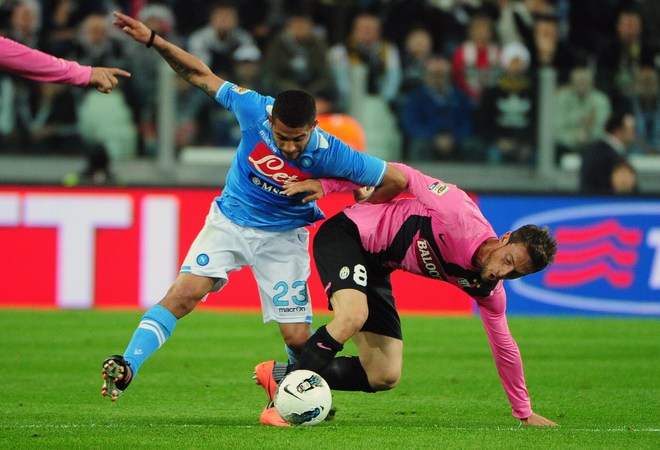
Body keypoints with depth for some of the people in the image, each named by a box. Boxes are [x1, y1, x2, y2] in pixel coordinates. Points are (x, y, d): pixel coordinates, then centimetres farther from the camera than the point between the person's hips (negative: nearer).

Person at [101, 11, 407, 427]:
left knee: (298, 337, -3)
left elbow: (397, 179, -19)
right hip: (229, 221, 1)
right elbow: (202, 75, -8)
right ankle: (126, 370, -24)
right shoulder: (254, 110, -23)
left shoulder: (330, 154, -28)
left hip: (282, 237, -1)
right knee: (184, 294, -21)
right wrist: (152, 40, -15)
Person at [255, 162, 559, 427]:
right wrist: (326, 185, -18)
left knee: (385, 377, 0)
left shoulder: (487, 289, -7)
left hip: (375, 269, 7)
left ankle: (281, 373, 8)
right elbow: (404, 176, -17)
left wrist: (524, 412, 10)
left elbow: (503, 346, 7)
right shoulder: (463, 219, -27)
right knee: (353, 317, -36)